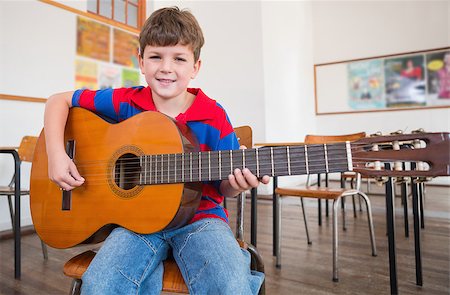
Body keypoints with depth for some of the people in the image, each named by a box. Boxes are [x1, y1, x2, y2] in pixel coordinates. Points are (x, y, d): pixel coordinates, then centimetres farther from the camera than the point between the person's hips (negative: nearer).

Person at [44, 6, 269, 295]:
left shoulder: (213, 116, -5)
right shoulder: (127, 102, -1)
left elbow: (222, 186, 2)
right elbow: (60, 101, 9)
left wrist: (236, 183, -23)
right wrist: (56, 154, -6)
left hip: (199, 216, -1)